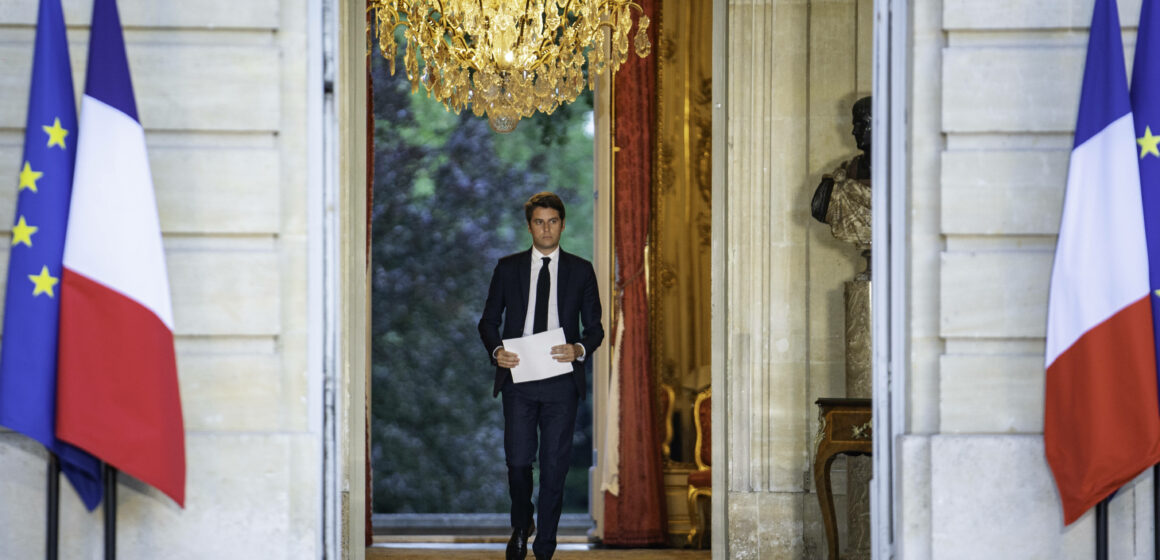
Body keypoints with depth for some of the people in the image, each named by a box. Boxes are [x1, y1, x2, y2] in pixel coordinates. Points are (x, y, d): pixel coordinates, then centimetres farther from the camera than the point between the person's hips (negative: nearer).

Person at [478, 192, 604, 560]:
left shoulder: (581, 270, 7)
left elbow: (594, 326, 8)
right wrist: (496, 351, -9)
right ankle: (521, 526, 24)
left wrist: (580, 349, -13)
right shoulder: (508, 268, 8)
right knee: (518, 461, -4)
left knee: (555, 467, 1)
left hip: (562, 381, 0)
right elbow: (489, 321, 11)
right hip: (518, 378, 0)